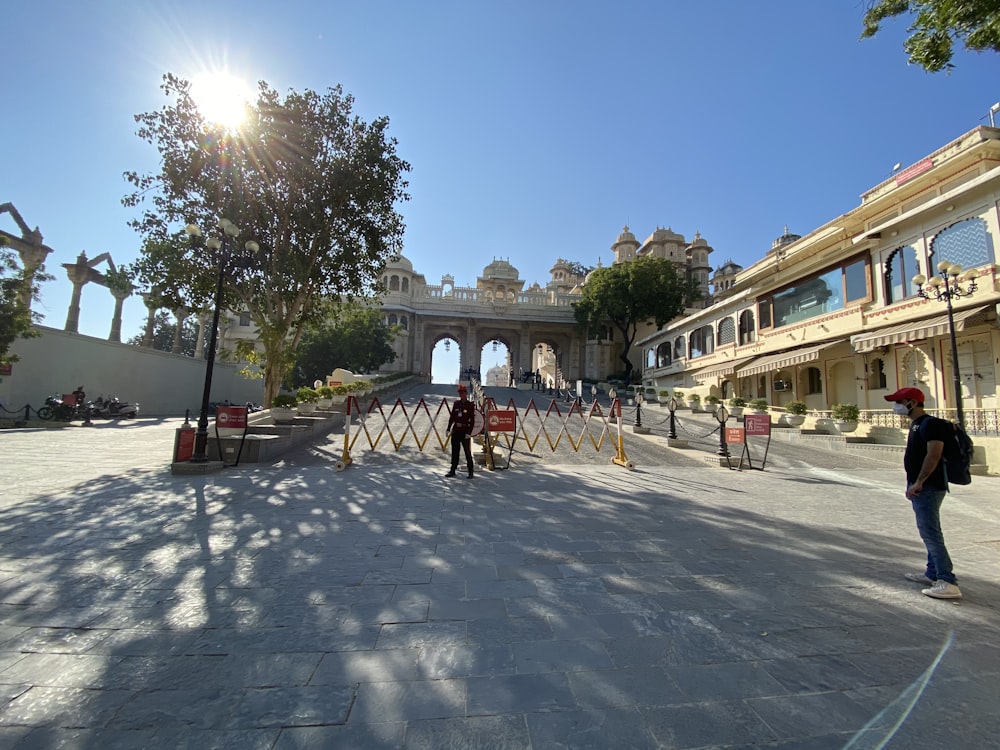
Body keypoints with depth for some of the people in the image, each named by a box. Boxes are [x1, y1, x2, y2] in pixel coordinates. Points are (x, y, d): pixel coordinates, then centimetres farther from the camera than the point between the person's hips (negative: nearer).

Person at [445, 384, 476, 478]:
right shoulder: (456, 404, 7)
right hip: (455, 431, 5)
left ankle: (470, 472, 11)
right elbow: (452, 417, 12)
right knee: (454, 452, 11)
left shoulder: (470, 405, -6)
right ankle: (452, 471, 21)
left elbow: (472, 421, -9)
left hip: (465, 432, -5)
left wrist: (469, 433, -15)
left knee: (468, 453, 2)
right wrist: (448, 429, 7)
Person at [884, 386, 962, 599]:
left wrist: (918, 483, -22)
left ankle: (949, 583, -5)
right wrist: (912, 484, 17)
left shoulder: (930, 424, -15)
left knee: (930, 533, -9)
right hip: (921, 488, 11)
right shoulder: (916, 424, 15)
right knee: (929, 532, 16)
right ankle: (932, 573, 26)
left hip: (928, 488, -10)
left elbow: (934, 455, -23)